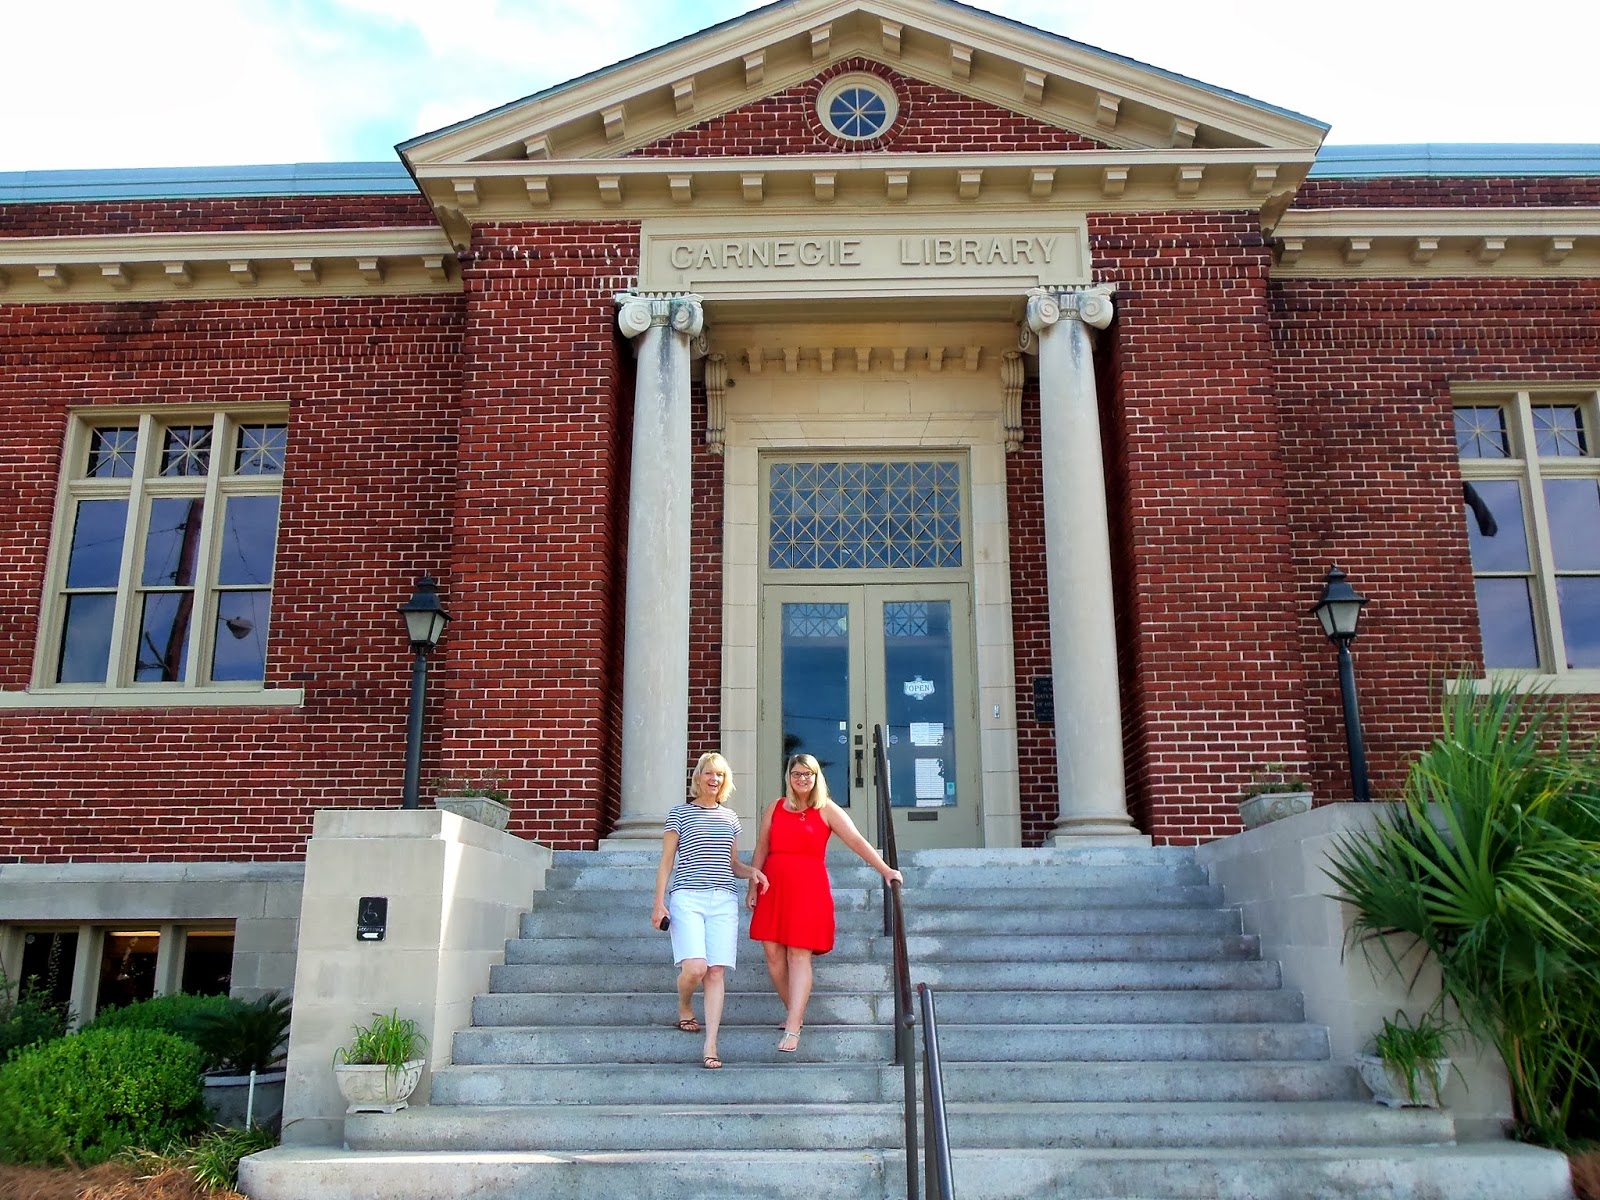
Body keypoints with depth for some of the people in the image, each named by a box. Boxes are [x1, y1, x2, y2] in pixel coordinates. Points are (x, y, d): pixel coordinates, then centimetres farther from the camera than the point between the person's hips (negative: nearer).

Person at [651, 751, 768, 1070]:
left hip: (724, 900, 3)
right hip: (687, 898, -3)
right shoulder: (680, 813, 5)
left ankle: (710, 1047, -4)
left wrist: (751, 872, 2)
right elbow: (666, 862, 5)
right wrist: (659, 903, -2)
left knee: (716, 971, -5)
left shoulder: (729, 817, 16)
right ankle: (684, 1008, 17)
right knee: (695, 967, -17)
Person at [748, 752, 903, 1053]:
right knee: (773, 952, 2)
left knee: (799, 956, -8)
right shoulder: (775, 808, 11)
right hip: (774, 887, 4)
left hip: (809, 888, -3)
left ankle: (792, 1028, -9)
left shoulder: (826, 810, 2)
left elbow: (856, 841, -6)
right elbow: (761, 850, 14)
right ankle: (795, 1012, 20)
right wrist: (753, 887, 9)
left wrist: (886, 870, -14)